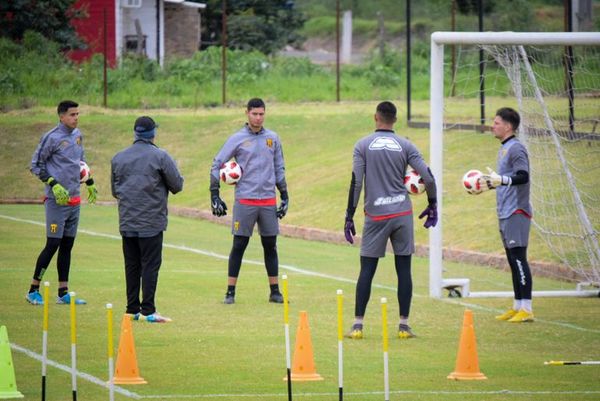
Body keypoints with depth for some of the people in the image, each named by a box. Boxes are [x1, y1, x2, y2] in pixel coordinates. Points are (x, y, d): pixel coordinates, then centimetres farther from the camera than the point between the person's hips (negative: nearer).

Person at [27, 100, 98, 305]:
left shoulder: (77, 135, 10)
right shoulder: (52, 138, -12)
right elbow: (36, 165, -10)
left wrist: (90, 183, 23)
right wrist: (54, 184, -17)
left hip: (74, 200, 7)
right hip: (57, 201, -7)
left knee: (67, 246, 9)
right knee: (53, 244, -8)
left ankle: (63, 293, 13)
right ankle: (33, 290, -1)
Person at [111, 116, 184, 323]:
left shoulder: (118, 158, 8)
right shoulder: (160, 157, -8)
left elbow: (114, 190, 17)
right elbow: (177, 185, -5)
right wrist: (162, 187, 15)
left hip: (127, 221, 5)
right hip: (151, 220, -5)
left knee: (132, 265, 11)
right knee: (150, 265, -3)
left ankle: (132, 309, 13)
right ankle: (148, 310, -8)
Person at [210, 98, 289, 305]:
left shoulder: (272, 138, 9)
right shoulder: (237, 139, -2)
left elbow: (279, 168, 17)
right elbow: (217, 164, 0)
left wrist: (284, 195, 12)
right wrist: (214, 195, -6)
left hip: (269, 201, 3)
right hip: (245, 201, -3)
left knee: (270, 246, 6)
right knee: (239, 245, -3)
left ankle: (275, 291, 12)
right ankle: (230, 291, 1)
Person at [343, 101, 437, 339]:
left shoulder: (363, 146, -1)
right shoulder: (405, 146, 2)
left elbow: (356, 183, -6)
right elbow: (428, 178, -3)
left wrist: (349, 217, -1)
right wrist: (432, 206, 13)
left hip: (375, 216, -1)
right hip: (402, 213, 1)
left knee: (367, 270, 4)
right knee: (403, 269, 6)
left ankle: (358, 325, 0)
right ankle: (404, 325, 4)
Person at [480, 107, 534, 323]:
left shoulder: (516, 148, -12)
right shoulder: (503, 149, 18)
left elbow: (523, 177, -23)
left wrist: (501, 180, -34)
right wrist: (488, 183, 29)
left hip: (516, 212, -10)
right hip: (506, 213, 10)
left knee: (518, 257, -11)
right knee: (512, 259, 12)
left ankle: (526, 309, -13)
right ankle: (517, 307, 17)